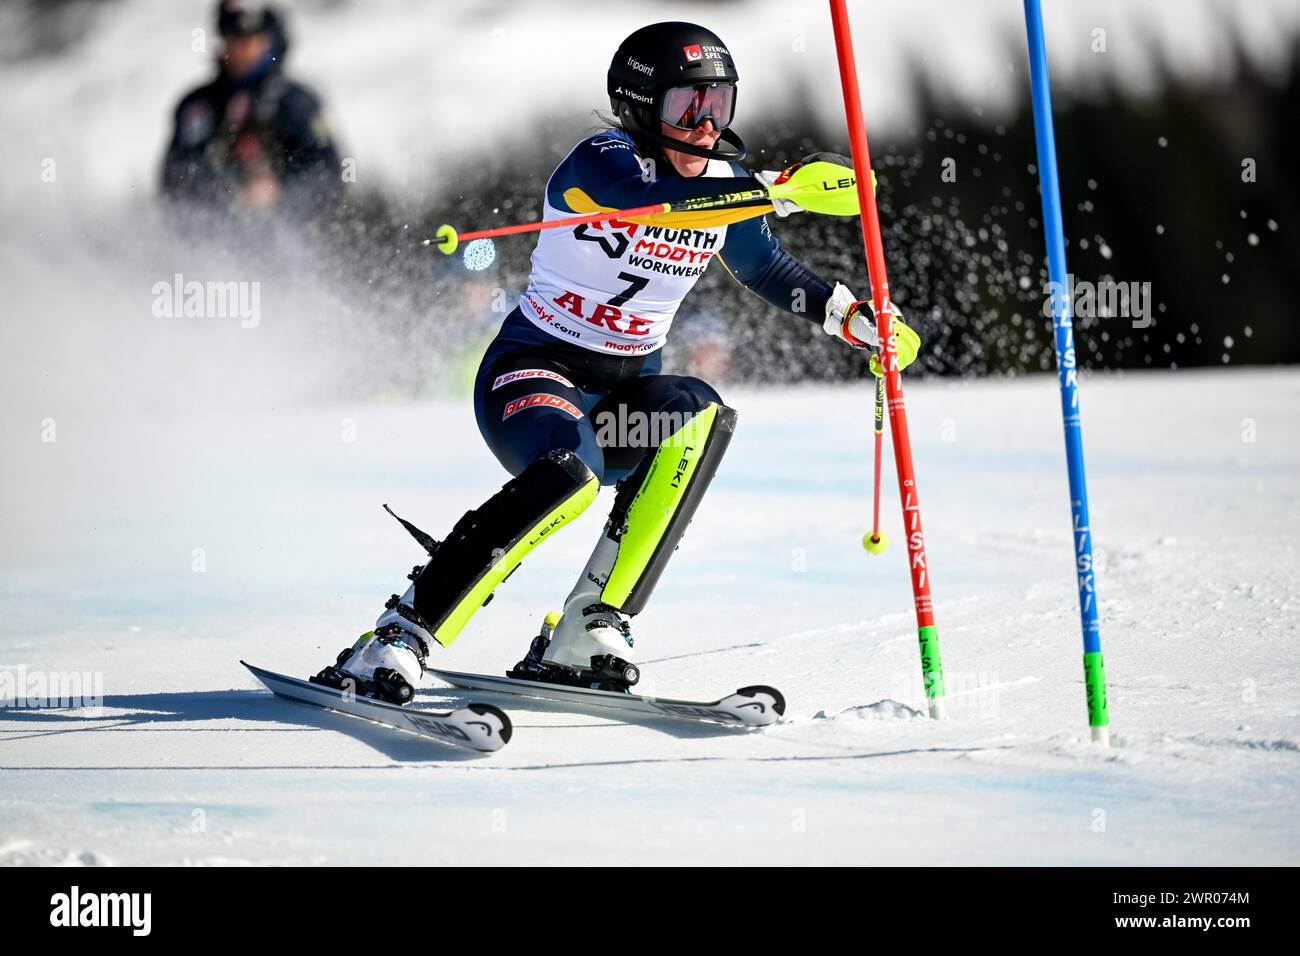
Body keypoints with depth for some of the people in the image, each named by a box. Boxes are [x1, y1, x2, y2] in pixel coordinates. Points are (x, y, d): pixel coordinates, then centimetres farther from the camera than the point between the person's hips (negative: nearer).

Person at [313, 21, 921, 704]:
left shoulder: (723, 178, 5)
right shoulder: (601, 163, -17)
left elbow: (768, 269, 24)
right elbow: (665, 200, -40)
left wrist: (855, 319, 13)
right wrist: (781, 189, -49)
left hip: (626, 390, 7)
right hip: (532, 368, -7)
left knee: (699, 417, -26)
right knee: (569, 475, -36)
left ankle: (590, 628, -25)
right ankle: (400, 636, -30)